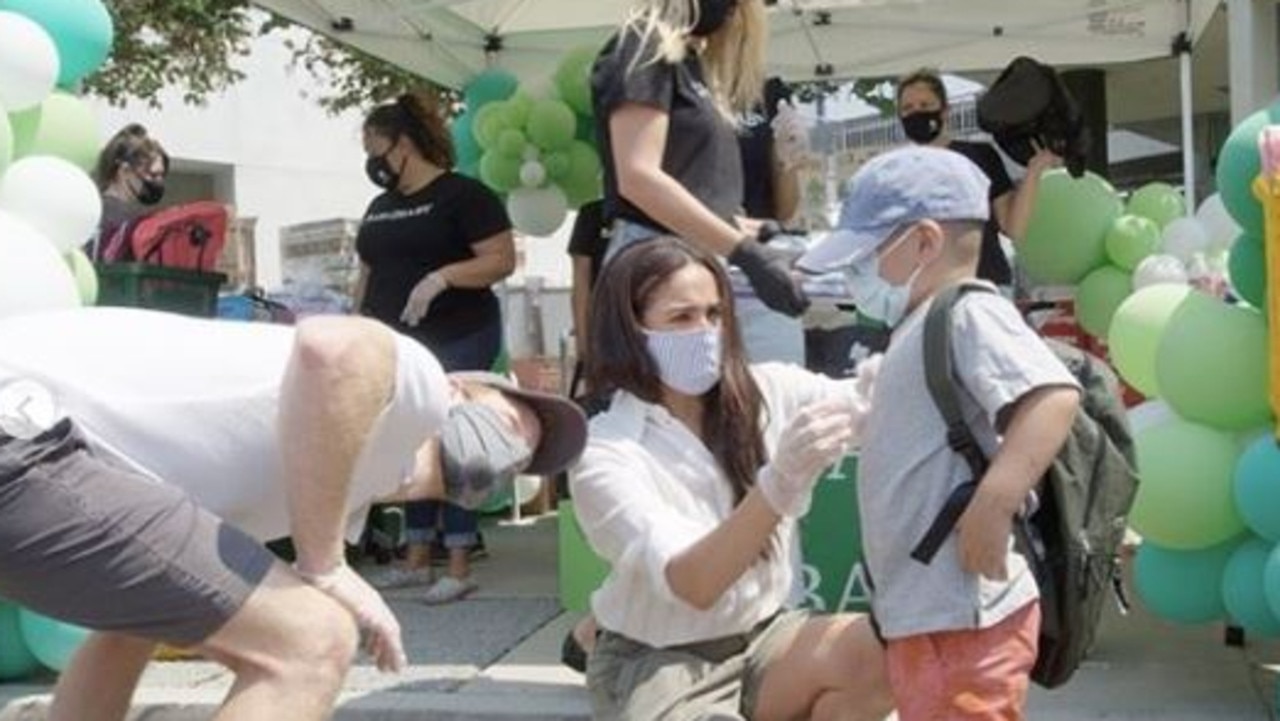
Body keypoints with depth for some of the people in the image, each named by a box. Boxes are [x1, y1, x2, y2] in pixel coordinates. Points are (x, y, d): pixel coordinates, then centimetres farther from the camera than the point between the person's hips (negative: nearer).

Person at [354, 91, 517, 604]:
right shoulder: (379, 208, 17)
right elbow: (368, 273, 23)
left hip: (456, 342, -7)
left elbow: (502, 260, -12)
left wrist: (442, 276, -24)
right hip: (397, 346, 7)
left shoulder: (462, 194, -6)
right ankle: (417, 558, 18)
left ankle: (460, 566, -2)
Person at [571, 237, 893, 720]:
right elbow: (690, 585, -28)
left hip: (759, 636, 5)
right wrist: (781, 484, -42)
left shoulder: (765, 391, -1)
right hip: (656, 666, -5)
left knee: (875, 654, -24)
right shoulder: (605, 454, -16)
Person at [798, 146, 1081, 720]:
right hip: (923, 613, 11)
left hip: (960, 620, -11)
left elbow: (1054, 395, -29)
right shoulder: (919, 329, 18)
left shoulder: (969, 313, -13)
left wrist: (992, 507, -33)